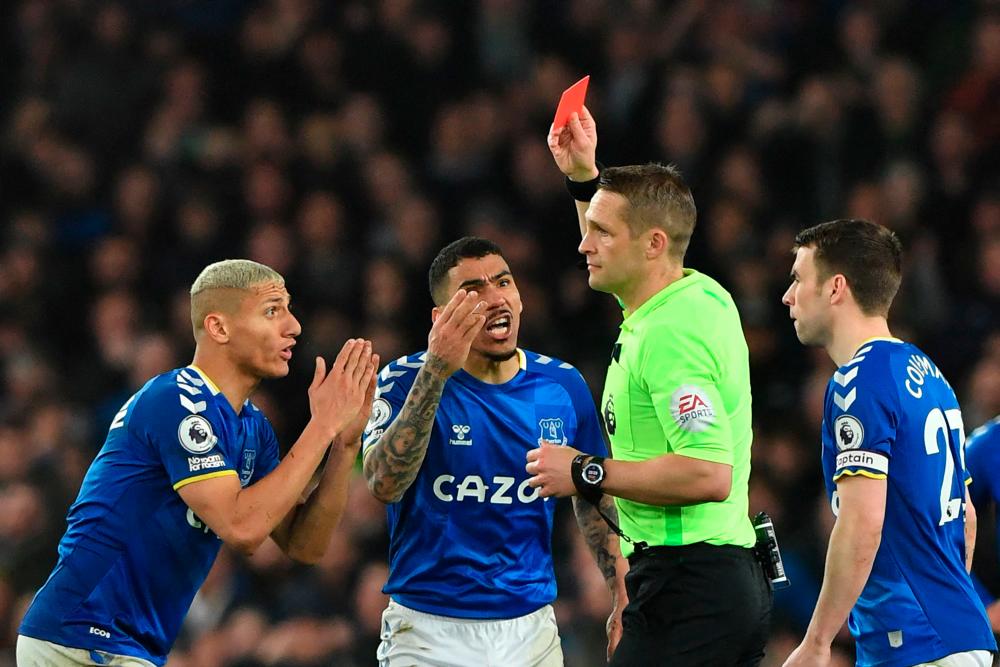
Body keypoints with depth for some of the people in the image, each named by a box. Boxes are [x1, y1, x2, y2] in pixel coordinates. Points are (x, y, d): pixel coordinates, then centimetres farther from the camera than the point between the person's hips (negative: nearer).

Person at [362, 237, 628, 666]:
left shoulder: (562, 386, 2)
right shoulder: (406, 381, -8)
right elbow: (384, 485, -25)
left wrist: (623, 598, 5)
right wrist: (436, 371, -33)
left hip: (530, 627, 3)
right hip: (429, 628, -3)